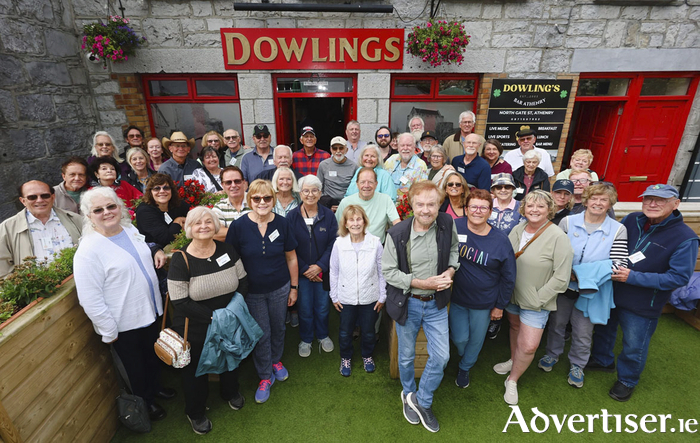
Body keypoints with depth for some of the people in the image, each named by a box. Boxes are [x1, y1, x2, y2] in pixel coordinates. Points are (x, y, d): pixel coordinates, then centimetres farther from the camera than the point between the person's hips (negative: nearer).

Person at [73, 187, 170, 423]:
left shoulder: (130, 230, -2)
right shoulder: (88, 251, -23)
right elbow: (90, 299, -21)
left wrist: (156, 252, -2)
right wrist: (108, 332, -15)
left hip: (149, 312, 6)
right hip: (124, 324, -6)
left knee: (154, 356, 26)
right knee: (136, 366, 18)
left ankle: (155, 387, 53)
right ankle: (146, 402, 43)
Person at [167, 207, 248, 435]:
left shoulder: (227, 250, -9)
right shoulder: (180, 260, -19)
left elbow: (243, 281, -2)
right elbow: (180, 303, -20)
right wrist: (212, 316, -23)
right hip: (195, 331, -3)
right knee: (196, 370, 18)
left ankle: (230, 392, 58)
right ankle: (195, 412, 48)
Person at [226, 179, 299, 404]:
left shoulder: (282, 223, -10)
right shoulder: (239, 226, -14)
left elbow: (291, 258, -1)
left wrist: (294, 287, 3)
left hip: (280, 289, 2)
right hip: (253, 292, -1)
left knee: (278, 328, 20)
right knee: (261, 334, 11)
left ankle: (276, 360, 49)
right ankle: (265, 377, 34)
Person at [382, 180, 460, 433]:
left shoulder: (447, 224, -11)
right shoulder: (397, 234, -21)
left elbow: (454, 248, 9)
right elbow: (388, 272, -15)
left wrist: (451, 270, -10)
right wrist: (423, 283, -21)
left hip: (436, 302, 3)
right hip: (407, 303, -2)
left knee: (441, 357, 7)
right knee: (407, 356, 17)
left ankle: (422, 401, 34)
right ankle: (408, 395, 47)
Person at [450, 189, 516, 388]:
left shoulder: (501, 240, -13)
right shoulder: (454, 227, -16)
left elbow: (508, 277, -3)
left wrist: (500, 306, 1)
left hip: (484, 303, 0)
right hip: (457, 298, 0)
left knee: (476, 339, 18)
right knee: (459, 338, 11)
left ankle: (465, 367, 50)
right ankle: (462, 356, 50)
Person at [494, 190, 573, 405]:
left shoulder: (558, 238, -19)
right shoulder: (517, 230, -3)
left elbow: (561, 278, -17)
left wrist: (538, 299, -14)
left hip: (536, 302, -5)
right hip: (512, 294, 5)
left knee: (529, 346, -3)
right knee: (515, 327, 25)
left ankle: (512, 380, 23)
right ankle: (514, 360, 51)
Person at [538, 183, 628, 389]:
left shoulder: (618, 230, -7)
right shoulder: (568, 222, -7)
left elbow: (619, 264, -12)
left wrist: (583, 273, -22)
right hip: (563, 285, 1)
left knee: (583, 332, 14)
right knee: (556, 323, 18)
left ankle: (577, 364, 39)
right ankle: (553, 354, 43)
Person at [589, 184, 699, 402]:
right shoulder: (632, 220, -7)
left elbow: (680, 277, -19)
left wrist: (633, 277, -25)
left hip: (642, 306, -4)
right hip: (610, 292, 4)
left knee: (634, 347, 15)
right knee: (604, 329, 24)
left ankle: (627, 380, 41)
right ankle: (603, 360, 51)